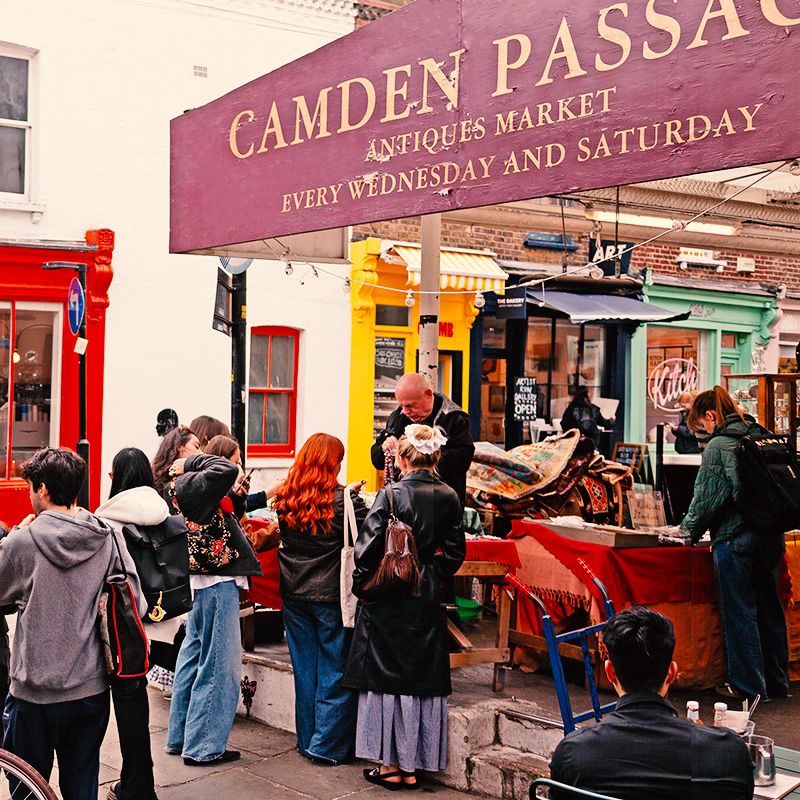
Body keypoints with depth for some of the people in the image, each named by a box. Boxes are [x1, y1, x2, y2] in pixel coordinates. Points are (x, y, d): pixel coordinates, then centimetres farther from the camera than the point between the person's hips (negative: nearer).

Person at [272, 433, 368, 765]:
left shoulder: (285, 500, 0)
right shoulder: (343, 500, -15)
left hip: (294, 596, 5)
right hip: (332, 597, -5)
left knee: (305, 668, 15)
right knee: (335, 670, 5)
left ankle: (307, 739, 24)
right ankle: (328, 746, 8)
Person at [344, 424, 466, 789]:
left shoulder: (391, 494, -14)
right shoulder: (449, 497, -1)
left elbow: (368, 547, -15)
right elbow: (454, 552, 4)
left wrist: (362, 586, -2)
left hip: (387, 601, -4)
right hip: (427, 599, 4)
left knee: (385, 677, 6)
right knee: (423, 679, 11)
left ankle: (390, 765, 12)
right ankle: (412, 765, 18)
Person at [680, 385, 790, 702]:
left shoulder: (718, 446, -11)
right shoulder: (762, 437, 9)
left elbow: (707, 497, -12)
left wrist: (690, 529, 3)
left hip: (735, 537, -7)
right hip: (772, 534, 7)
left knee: (739, 611, 2)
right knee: (769, 608, 15)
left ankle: (748, 685, 7)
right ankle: (777, 682, 24)